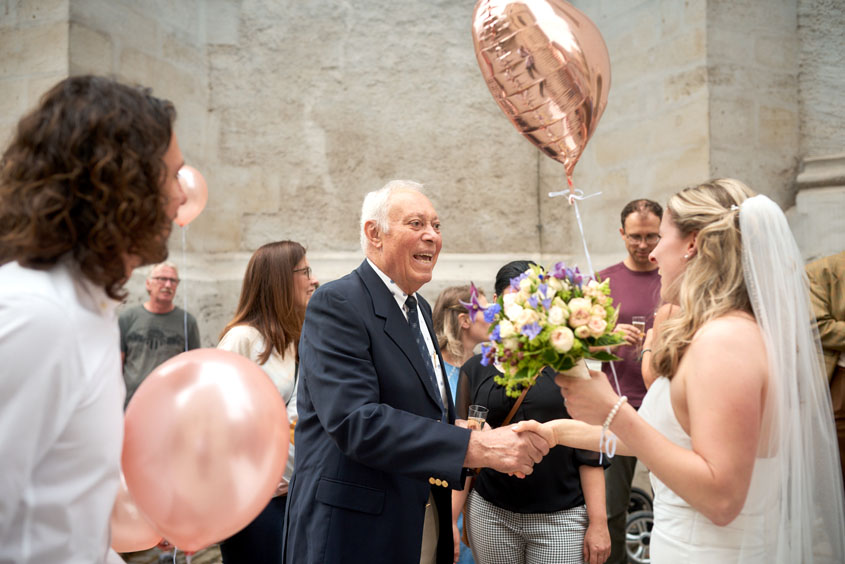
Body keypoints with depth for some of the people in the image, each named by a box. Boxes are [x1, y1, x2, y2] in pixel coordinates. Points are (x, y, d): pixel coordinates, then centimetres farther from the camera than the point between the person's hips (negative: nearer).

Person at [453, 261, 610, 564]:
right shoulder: (475, 369, 3)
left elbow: (589, 450, -2)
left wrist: (598, 522, -6)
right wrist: (449, 520, -1)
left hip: (561, 517, -1)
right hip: (490, 515, 2)